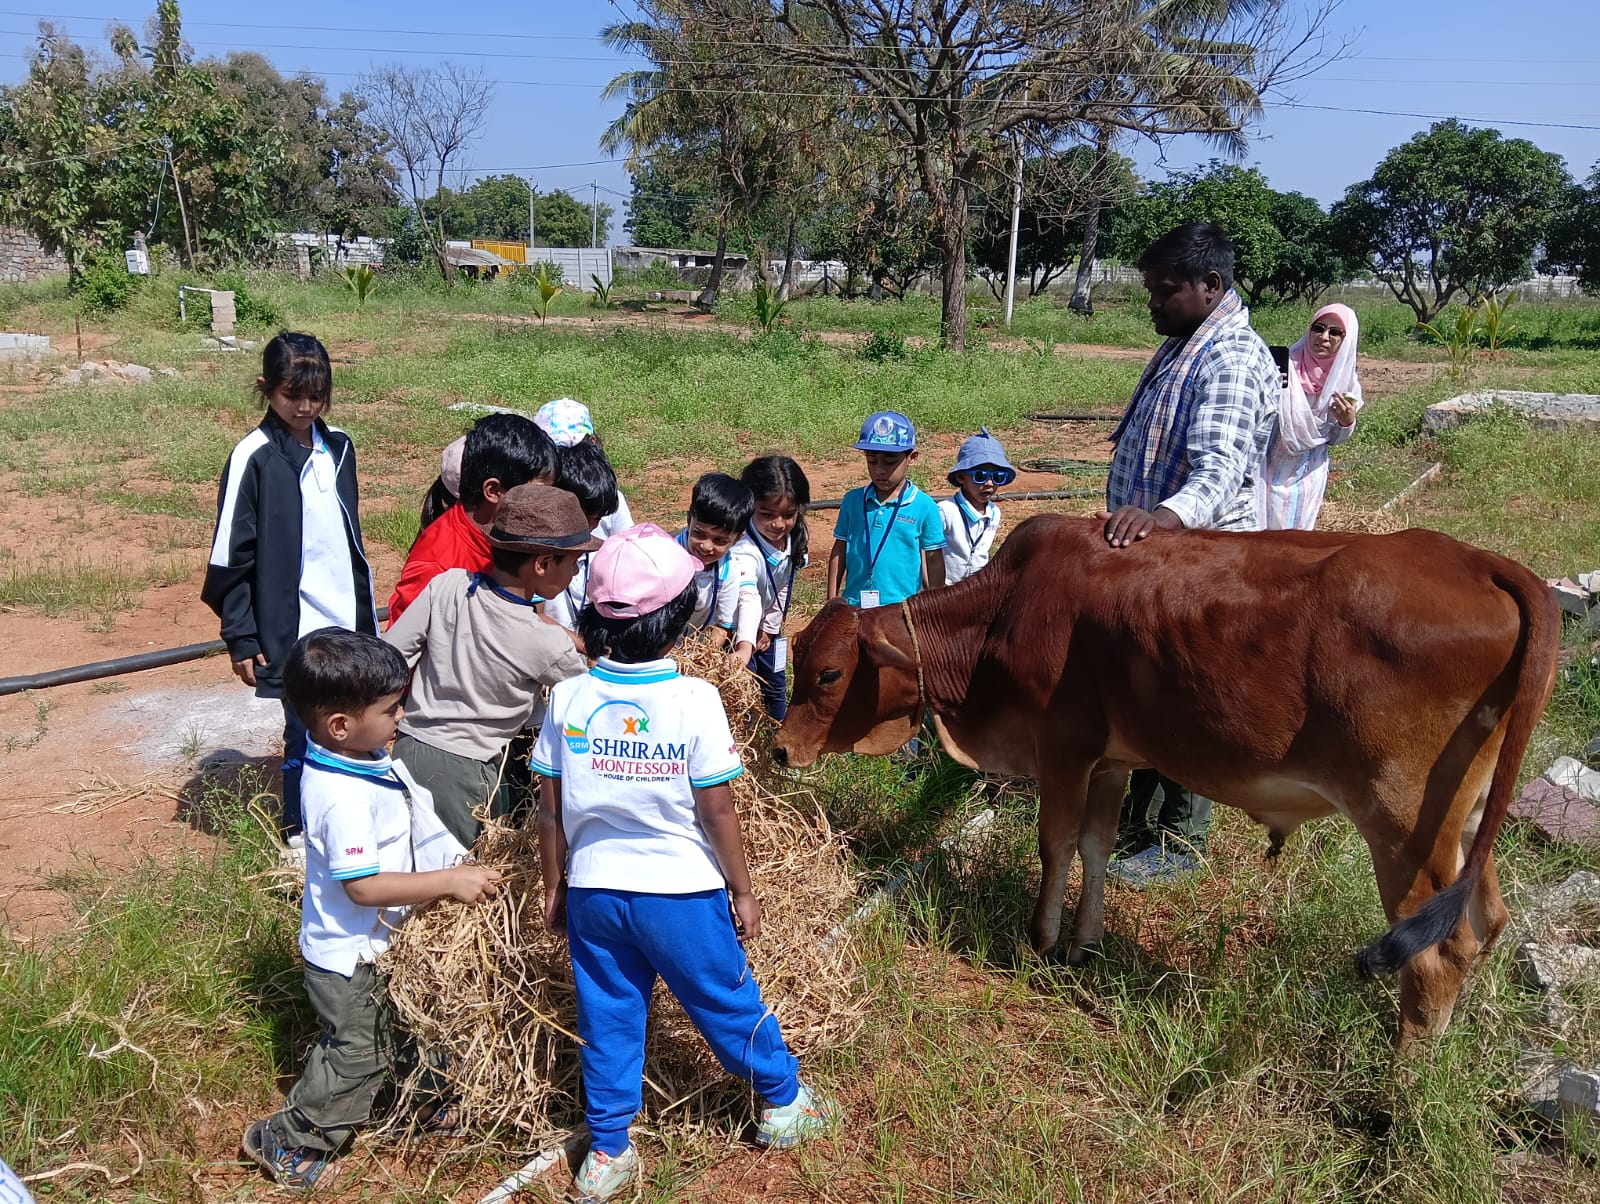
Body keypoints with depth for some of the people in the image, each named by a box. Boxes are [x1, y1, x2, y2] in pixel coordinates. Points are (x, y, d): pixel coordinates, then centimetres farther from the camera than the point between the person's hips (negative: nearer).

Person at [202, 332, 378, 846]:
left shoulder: (337, 446, 7)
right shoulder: (254, 457, -10)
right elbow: (230, 556, -8)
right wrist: (240, 639, -9)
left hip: (347, 620, 5)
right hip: (292, 629, -5)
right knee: (307, 731, 3)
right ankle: (298, 831, 22)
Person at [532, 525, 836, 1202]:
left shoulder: (568, 698, -8)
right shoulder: (695, 701, -17)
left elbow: (549, 807, -2)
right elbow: (717, 809, -13)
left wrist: (554, 886, 12)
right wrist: (743, 892, 1)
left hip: (593, 890, 3)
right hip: (681, 893, -2)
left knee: (608, 1019, 17)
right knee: (729, 1003, 17)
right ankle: (785, 1104, 37)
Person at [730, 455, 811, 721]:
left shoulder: (797, 539, -15)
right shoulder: (744, 551, -38)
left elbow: (784, 587, -2)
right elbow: (748, 599, -55)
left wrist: (770, 626, -1)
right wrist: (745, 647, -68)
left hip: (767, 629, 7)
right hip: (737, 632, -7)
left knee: (776, 689, 18)